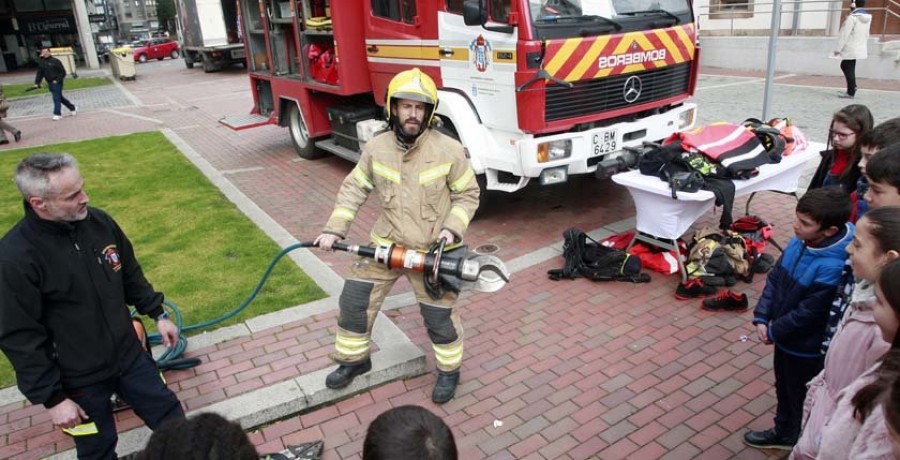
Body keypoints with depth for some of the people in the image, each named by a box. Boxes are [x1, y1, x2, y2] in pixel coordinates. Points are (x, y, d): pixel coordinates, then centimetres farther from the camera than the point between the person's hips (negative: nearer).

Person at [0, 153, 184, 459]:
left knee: (174, 423, 14)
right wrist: (52, 398, -13)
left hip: (130, 356, 5)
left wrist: (158, 314, 12)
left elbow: (131, 274, 9)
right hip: (79, 381, -4)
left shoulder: (99, 221, -8)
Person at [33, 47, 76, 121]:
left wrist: (57, 80, -15)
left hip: (57, 83, -6)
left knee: (56, 98, -9)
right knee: (60, 97, 13)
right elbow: (39, 73, 11)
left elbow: (63, 72, -8)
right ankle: (72, 107, 28)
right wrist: (37, 83, 3)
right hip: (50, 83, 6)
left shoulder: (55, 61, -8)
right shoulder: (41, 62, 9)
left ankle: (57, 114, -7)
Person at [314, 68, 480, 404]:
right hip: (386, 243, 3)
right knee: (355, 301, 6)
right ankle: (354, 360, 32)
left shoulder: (449, 150, -13)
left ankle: (449, 370, 32)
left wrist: (452, 227, -17)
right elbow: (354, 188, 5)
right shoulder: (376, 148, -5)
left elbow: (468, 194, -2)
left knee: (440, 316, 4)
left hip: (432, 250, -3)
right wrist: (334, 229, -3)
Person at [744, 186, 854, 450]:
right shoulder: (799, 242, -10)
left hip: (806, 348, -8)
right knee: (783, 388, 28)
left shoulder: (833, 268, -33)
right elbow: (775, 278, 0)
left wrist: (774, 332, -13)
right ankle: (784, 433, 51)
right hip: (786, 337, 8)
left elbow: (808, 313, -26)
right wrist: (761, 318, -5)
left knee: (800, 397, 16)